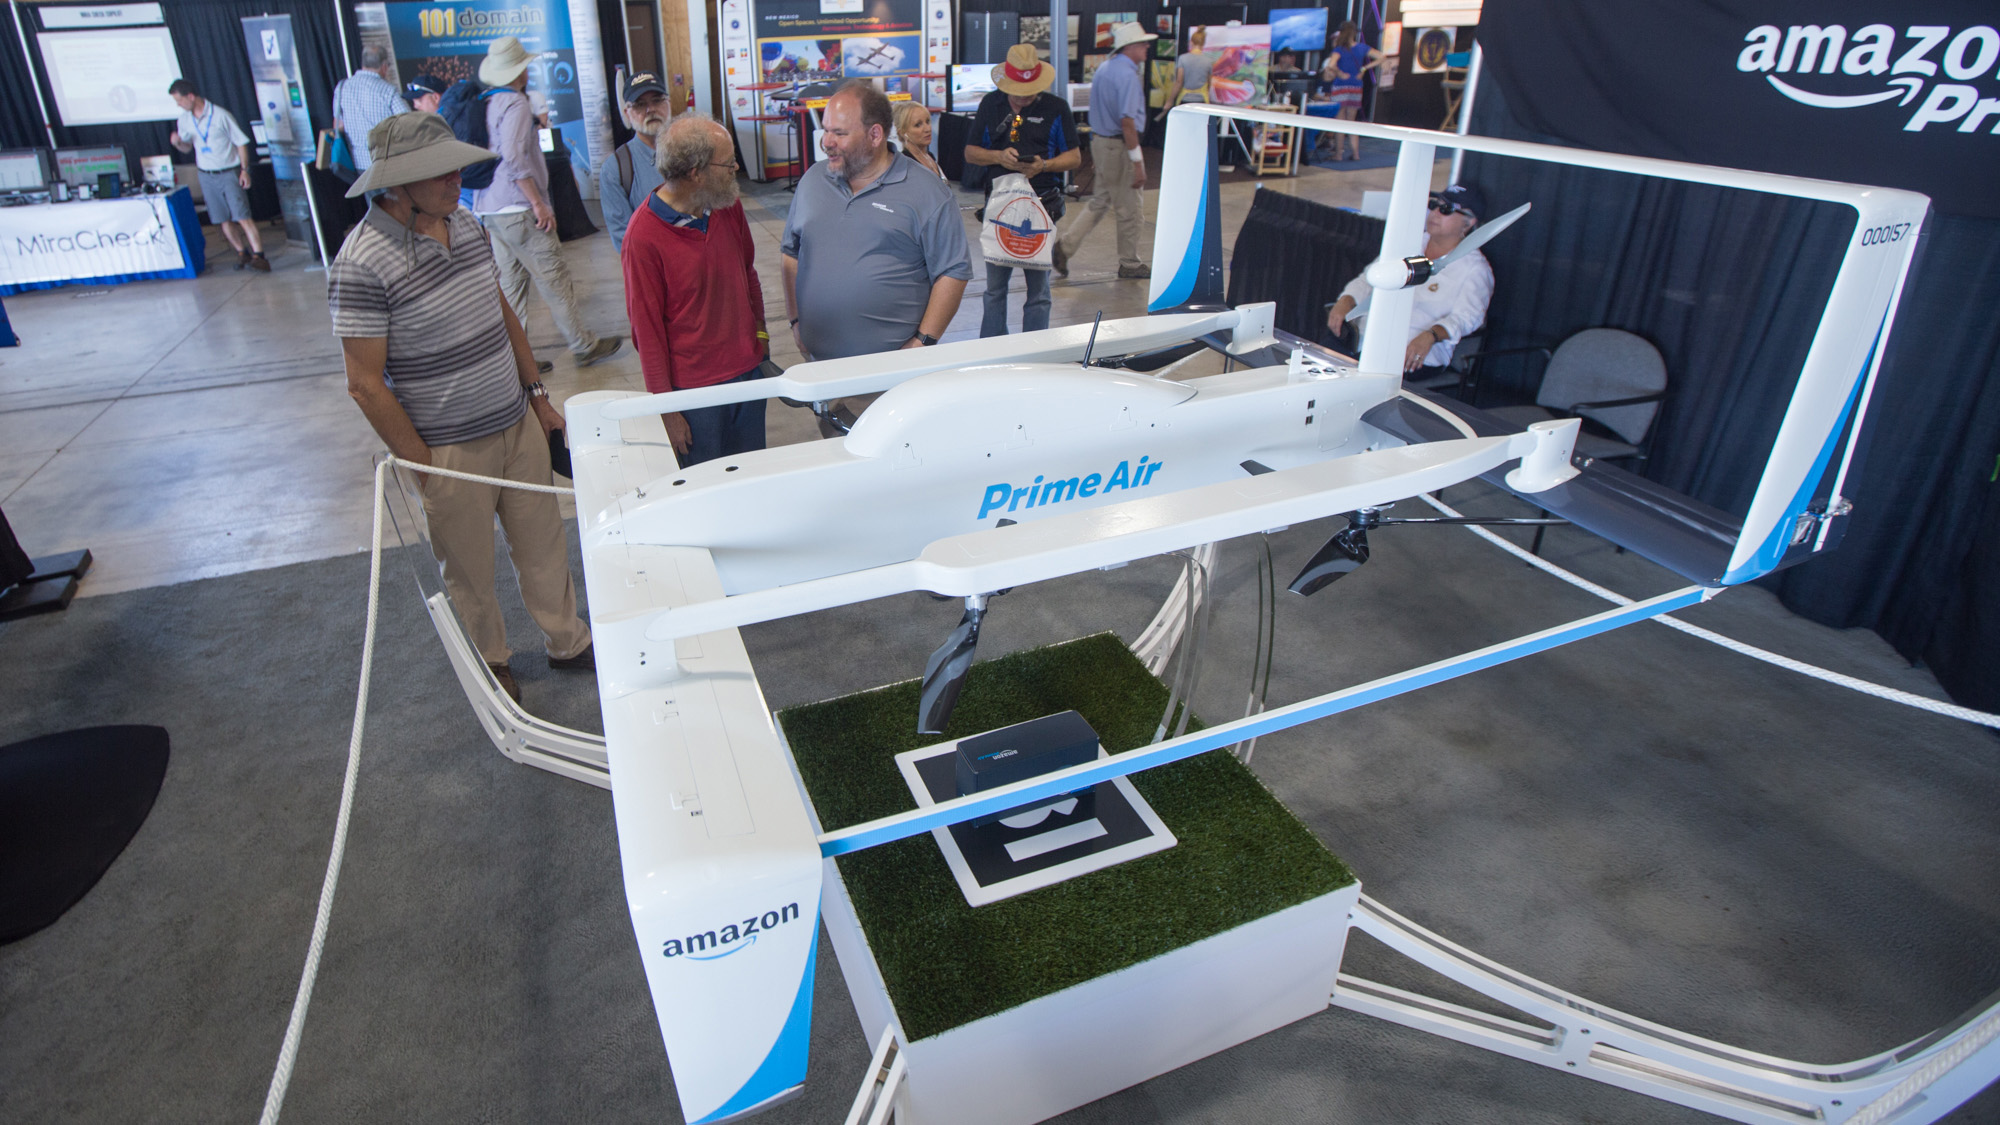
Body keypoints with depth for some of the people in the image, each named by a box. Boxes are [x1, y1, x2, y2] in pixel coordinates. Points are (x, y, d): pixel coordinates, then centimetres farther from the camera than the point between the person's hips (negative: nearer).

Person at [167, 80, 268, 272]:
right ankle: (242, 252, 17)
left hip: (229, 173, -5)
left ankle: (258, 255, -18)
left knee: (242, 216, -14)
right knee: (223, 220, 5)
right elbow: (187, 147, 16)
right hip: (206, 175, 5)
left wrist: (244, 169, -11)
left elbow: (241, 142, -5)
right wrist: (178, 142, -8)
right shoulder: (184, 120, 6)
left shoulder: (220, 115, -10)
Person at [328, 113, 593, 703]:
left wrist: (536, 394, 15)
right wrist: (421, 465, -14)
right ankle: (489, 662, 36)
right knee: (470, 567, 13)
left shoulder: (463, 223, 1)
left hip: (518, 423, 6)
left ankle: (567, 641, 37)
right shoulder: (363, 263, -21)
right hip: (450, 448, -6)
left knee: (542, 541, 18)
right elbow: (365, 384, -17)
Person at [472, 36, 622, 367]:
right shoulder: (516, 104, -12)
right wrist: (538, 202, -19)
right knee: (555, 279, -2)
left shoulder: (486, 104, 13)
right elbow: (513, 156, -22)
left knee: (509, 282, 12)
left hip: (490, 209, 9)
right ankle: (585, 346, 5)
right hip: (518, 209, -9)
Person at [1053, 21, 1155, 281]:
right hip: (1118, 145, -9)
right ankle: (1130, 264, 15)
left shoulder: (1104, 68, 11)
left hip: (1099, 140, 9)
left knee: (1100, 200, 19)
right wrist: (1138, 162, -23)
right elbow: (1127, 121, -23)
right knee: (1128, 207, 3)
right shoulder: (1127, 75, -18)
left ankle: (1065, 245, 12)